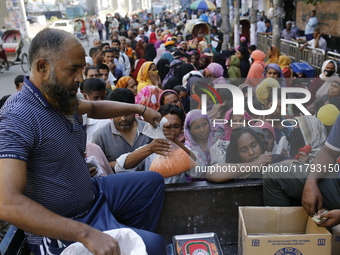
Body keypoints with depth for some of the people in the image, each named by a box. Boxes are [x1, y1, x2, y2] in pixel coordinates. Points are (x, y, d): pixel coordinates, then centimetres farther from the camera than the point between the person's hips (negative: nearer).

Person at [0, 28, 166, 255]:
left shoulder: (61, 97, -1)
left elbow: (93, 108, 22)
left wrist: (139, 109, 12)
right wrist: (86, 234, -37)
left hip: (91, 193, 9)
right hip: (62, 231, -9)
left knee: (153, 181, 20)